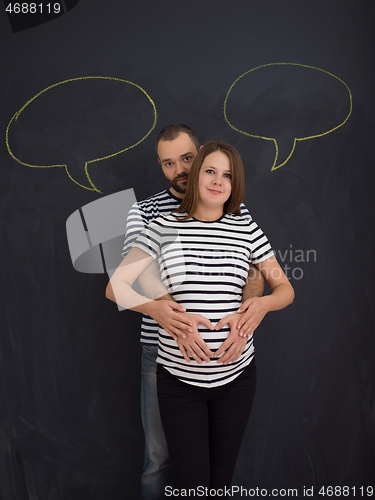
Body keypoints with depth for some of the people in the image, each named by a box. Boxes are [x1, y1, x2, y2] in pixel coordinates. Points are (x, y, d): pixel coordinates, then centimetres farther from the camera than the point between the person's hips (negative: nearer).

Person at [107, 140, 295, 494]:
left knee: (220, 480, 18)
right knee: (191, 483, 7)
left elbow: (285, 290, 6)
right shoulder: (164, 227, -4)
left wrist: (260, 305, -16)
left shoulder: (247, 229, 1)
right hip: (179, 377, -2)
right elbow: (117, 286, -7)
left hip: (236, 375, 2)